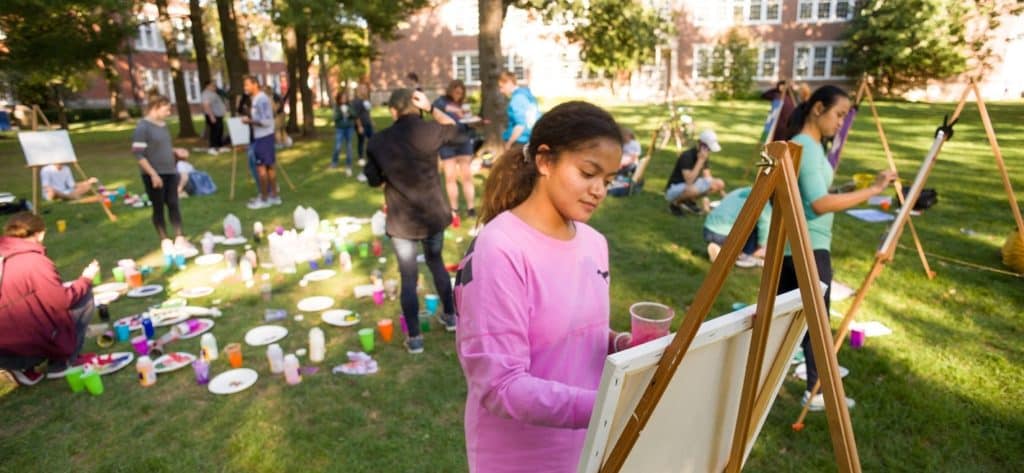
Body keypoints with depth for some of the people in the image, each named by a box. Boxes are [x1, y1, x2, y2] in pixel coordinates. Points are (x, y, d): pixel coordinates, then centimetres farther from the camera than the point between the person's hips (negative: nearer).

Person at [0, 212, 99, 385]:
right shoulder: (34, 261, -15)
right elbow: (63, 301, -13)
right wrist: (86, 279, 1)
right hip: (28, 344, -8)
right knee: (84, 297, 3)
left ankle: (24, 367, 13)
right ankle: (61, 363, 7)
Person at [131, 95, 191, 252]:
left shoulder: (163, 124, 7)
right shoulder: (143, 127, -14)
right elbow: (138, 154, -17)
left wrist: (176, 151, 2)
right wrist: (153, 174, -20)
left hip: (170, 172, 6)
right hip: (154, 175, -6)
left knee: (173, 204, 5)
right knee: (158, 207, 5)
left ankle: (180, 238, 9)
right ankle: (165, 241, 14)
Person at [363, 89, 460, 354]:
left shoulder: (378, 142, -8)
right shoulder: (429, 131, -9)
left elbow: (374, 180, 2)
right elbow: (453, 128, 13)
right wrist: (431, 108, 2)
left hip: (402, 220, -1)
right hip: (433, 213, 2)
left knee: (409, 278, 8)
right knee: (436, 262, 25)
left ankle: (414, 338, 13)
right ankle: (450, 316, 37)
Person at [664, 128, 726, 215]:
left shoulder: (705, 157, 0)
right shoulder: (687, 156, -25)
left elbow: (707, 177, 3)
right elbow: (689, 181, -35)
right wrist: (700, 160, -34)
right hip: (674, 190, -8)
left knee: (720, 184, -5)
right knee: (693, 190, -40)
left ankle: (689, 201, 7)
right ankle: (675, 203, -8)